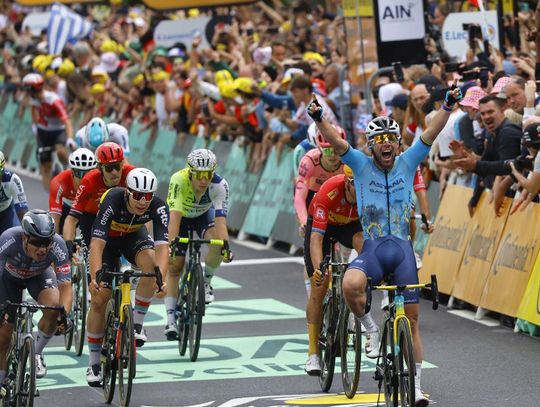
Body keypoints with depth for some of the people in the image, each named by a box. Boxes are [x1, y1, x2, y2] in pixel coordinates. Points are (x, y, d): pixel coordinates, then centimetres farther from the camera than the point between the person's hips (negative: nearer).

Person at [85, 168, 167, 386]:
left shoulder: (158, 207, -31)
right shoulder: (112, 201, -38)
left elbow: (162, 245, -39)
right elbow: (97, 243, -42)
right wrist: (95, 276, -56)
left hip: (134, 236, 2)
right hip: (108, 239, -2)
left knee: (151, 263, -32)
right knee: (99, 298, -9)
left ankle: (137, 323, -14)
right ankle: (94, 364, 4)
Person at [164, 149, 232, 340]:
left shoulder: (220, 185, -34)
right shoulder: (179, 180, -37)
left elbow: (220, 219, -40)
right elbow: (174, 217, -44)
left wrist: (225, 246, -54)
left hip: (204, 215, 1)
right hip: (180, 217, -1)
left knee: (217, 244, -29)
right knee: (174, 267, -8)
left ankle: (206, 281, -3)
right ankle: (171, 319, -2)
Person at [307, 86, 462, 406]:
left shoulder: (407, 163, 7)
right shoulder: (362, 165, 3)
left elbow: (431, 134, -4)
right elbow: (336, 141, -9)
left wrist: (449, 106, -18)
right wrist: (318, 118, -27)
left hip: (402, 249, 2)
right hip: (372, 248, -2)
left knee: (411, 319, 1)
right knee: (351, 285, -34)